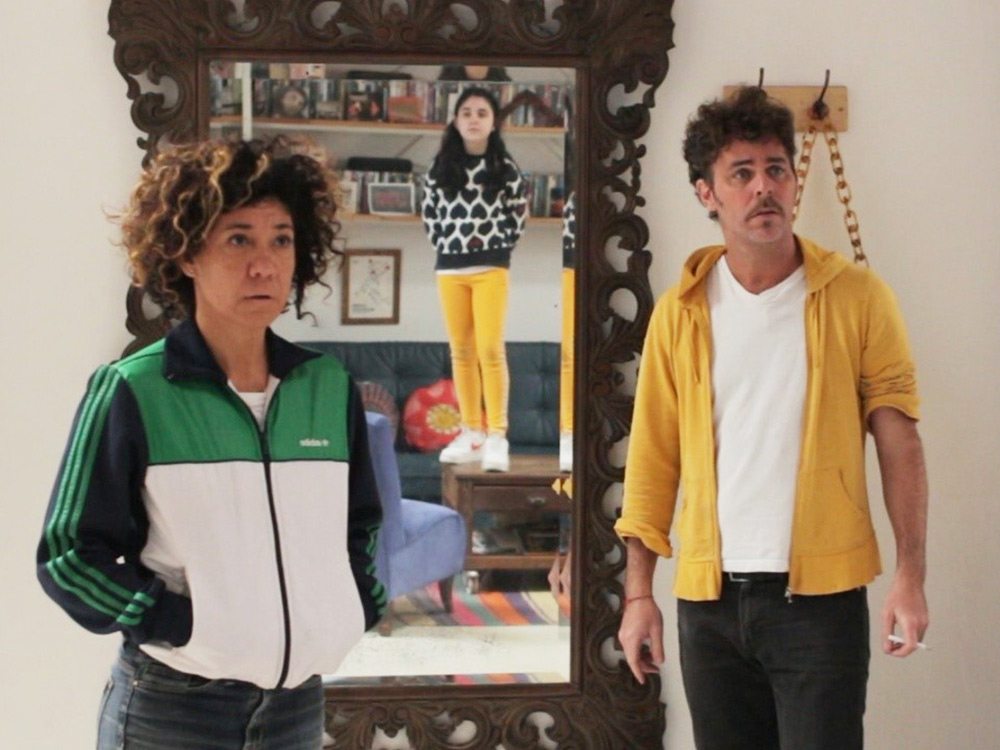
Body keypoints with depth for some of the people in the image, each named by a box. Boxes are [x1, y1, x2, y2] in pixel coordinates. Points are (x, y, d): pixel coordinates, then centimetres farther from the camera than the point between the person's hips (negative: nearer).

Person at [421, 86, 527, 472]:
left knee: (490, 349, -11)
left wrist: (498, 244, -3)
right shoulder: (441, 168, 6)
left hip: (491, 267, -3)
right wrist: (445, 245, 2)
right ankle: (472, 434, 14)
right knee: (461, 351, 7)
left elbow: (519, 214, 5)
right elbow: (429, 213, 12)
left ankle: (497, 436, -13)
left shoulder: (505, 169, 0)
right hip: (450, 267, 3)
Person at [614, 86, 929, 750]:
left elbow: (898, 441, -2)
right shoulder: (681, 311, 4)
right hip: (709, 599, 3)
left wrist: (911, 576, -9)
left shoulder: (857, 297, -2)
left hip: (821, 596, -2)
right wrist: (639, 594, 2)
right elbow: (652, 457, 5)